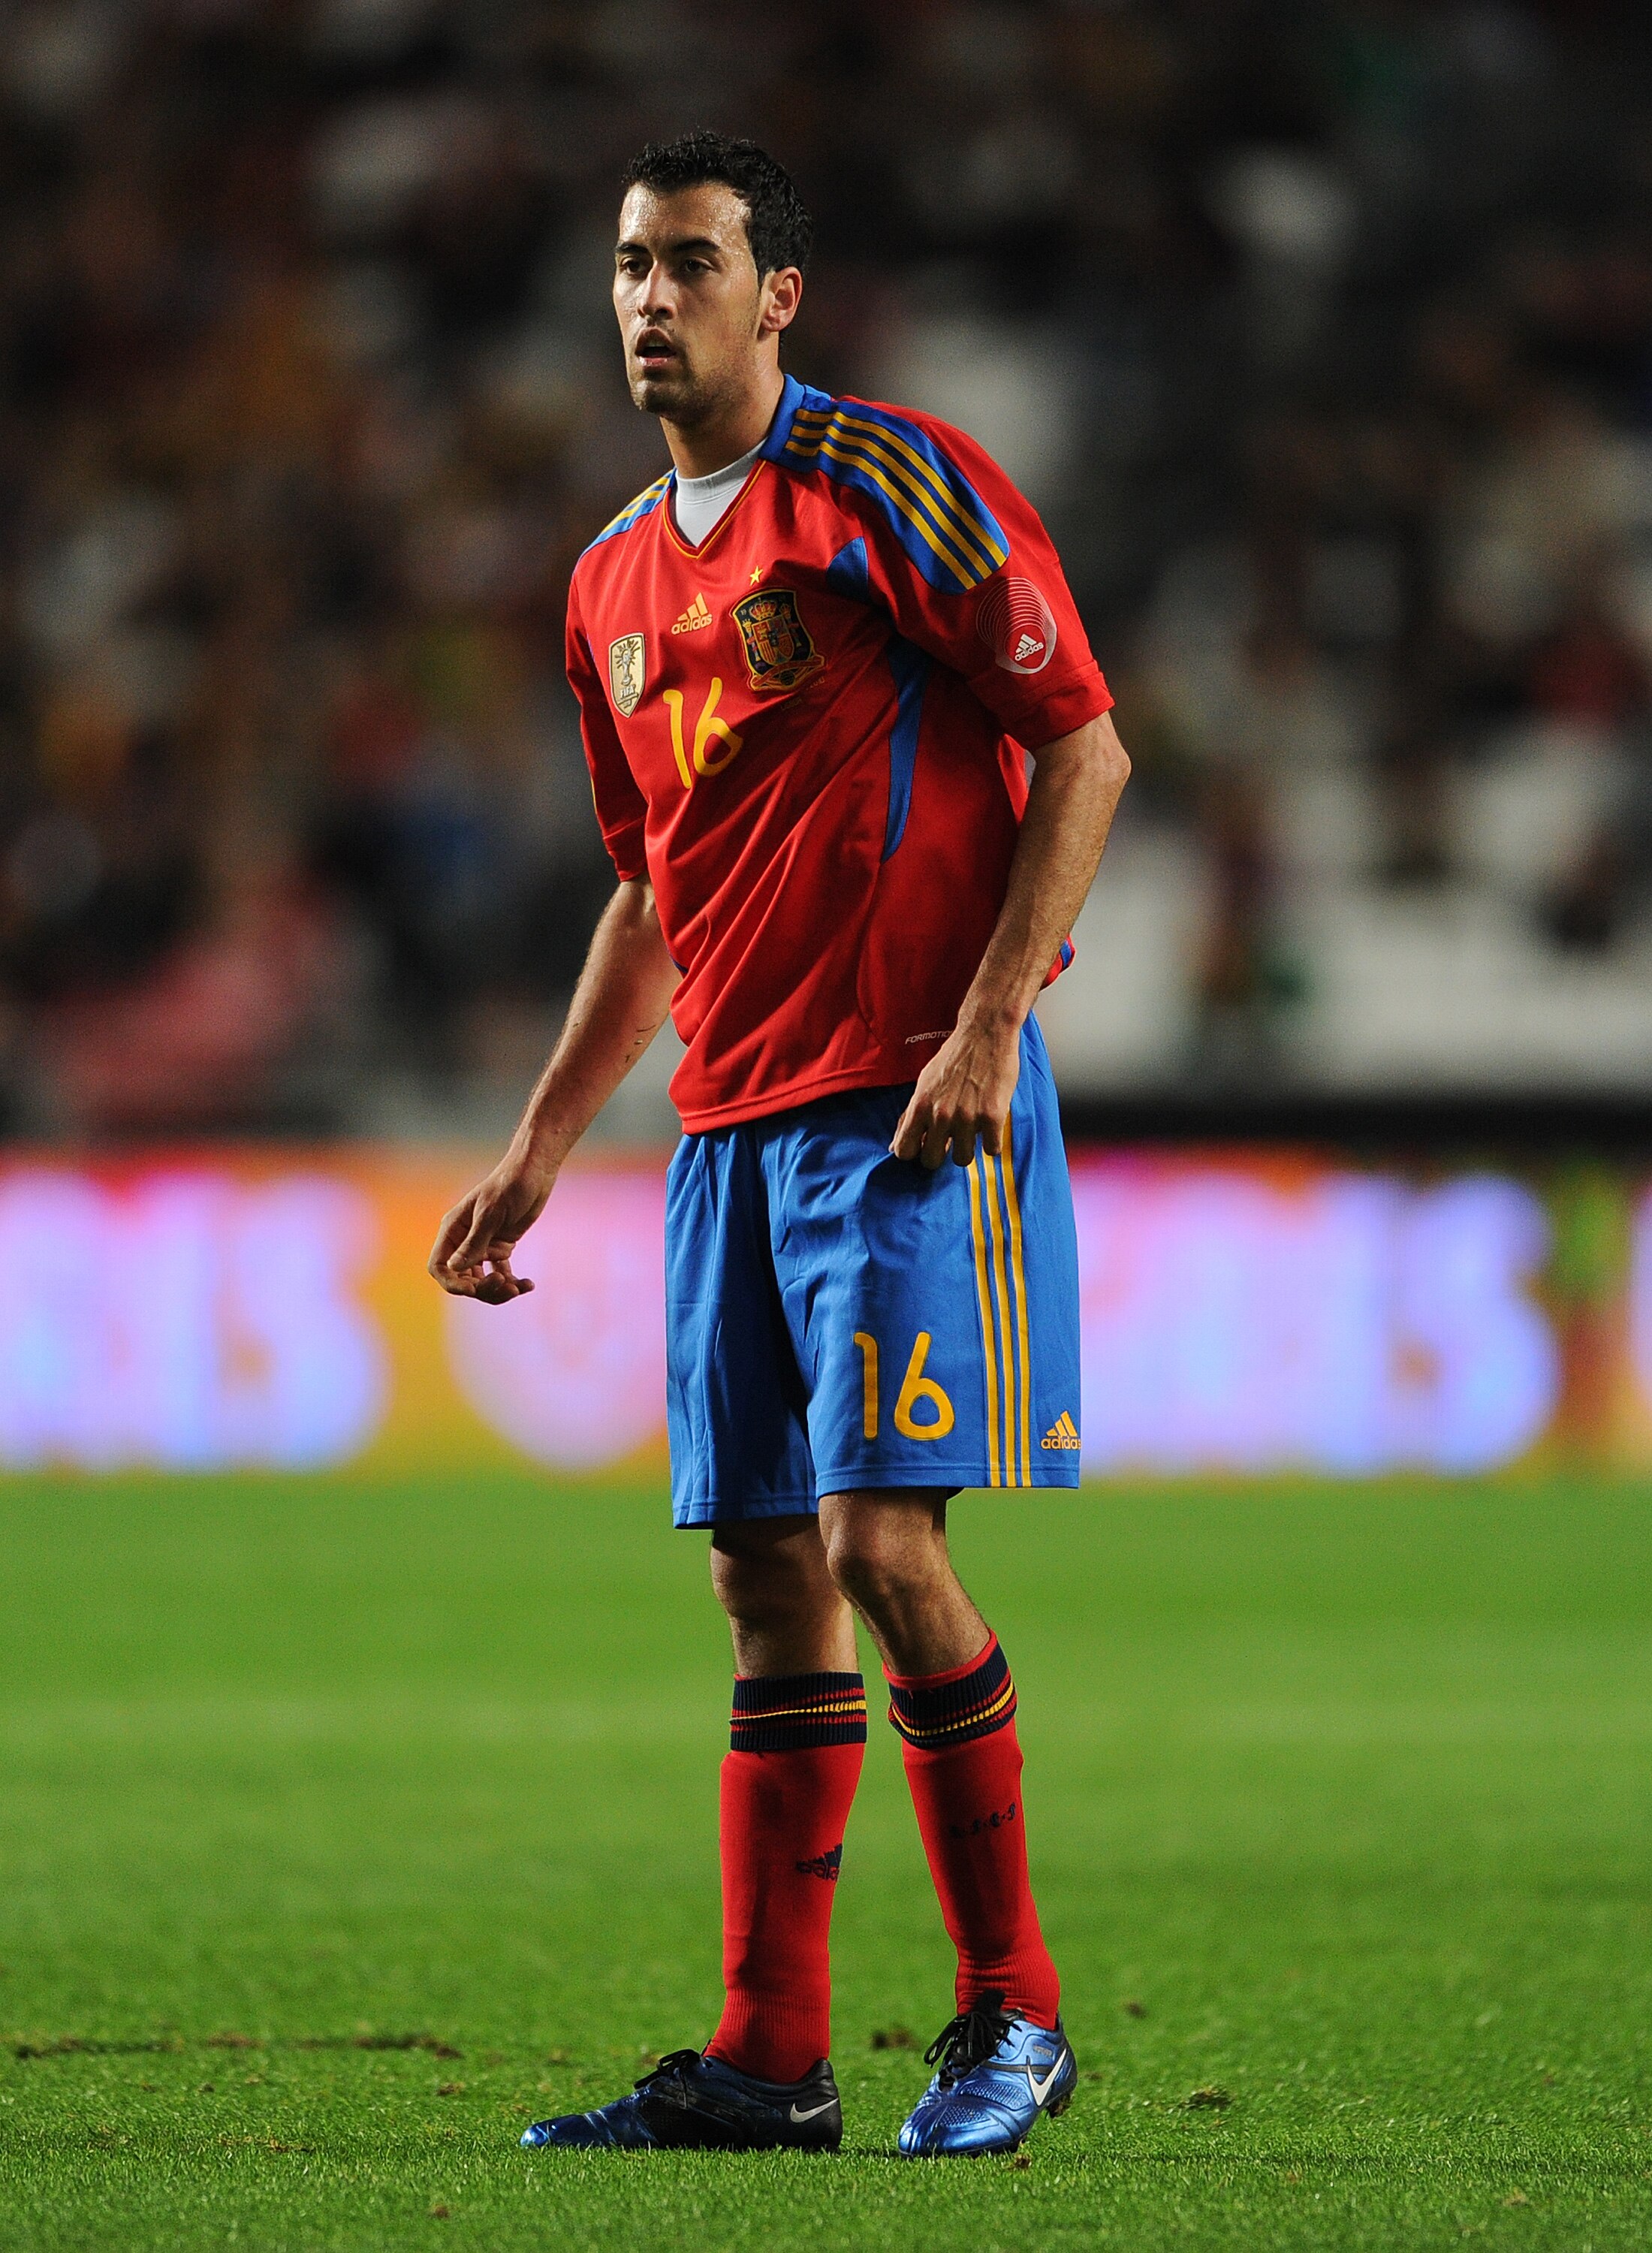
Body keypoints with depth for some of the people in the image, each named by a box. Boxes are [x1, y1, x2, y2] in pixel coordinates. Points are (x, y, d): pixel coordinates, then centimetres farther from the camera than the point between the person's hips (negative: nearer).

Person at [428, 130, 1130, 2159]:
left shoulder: (889, 482, -5)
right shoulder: (616, 582, 17)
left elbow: (1085, 751, -9)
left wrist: (987, 1022, -17)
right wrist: (540, 1150, 22)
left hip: (911, 1103, -7)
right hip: (730, 1124, 7)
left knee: (882, 1538, -13)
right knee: (768, 1578, 5)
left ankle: (1014, 2015, -2)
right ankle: (768, 2056, 7)